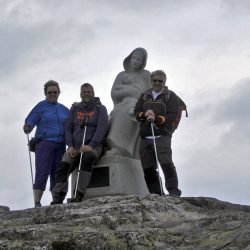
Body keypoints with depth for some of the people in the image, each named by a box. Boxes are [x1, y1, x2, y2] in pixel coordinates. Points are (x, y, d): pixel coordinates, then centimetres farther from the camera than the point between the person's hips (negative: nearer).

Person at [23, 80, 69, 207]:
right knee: (42, 174, -13)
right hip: (44, 143, -5)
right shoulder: (41, 106, 2)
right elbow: (29, 123, -5)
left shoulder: (63, 109, 16)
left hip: (60, 145, 5)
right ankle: (37, 204, -14)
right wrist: (27, 129, -26)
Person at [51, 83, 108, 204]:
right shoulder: (75, 108, 16)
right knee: (63, 167, -21)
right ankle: (57, 199, -20)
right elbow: (68, 127, 13)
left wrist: (91, 145, -21)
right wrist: (70, 146, -3)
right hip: (75, 147, 4)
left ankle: (79, 195, -38)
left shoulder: (100, 109, 6)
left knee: (87, 158, -37)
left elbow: (101, 128, -7)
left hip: (92, 146, -4)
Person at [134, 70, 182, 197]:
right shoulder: (144, 96, 21)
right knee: (148, 168, 3)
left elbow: (172, 116, -5)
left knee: (166, 162, -21)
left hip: (162, 135, -5)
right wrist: (144, 114, -11)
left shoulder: (171, 96, 7)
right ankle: (155, 194, 9)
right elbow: (136, 113, 12)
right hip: (145, 137, 5)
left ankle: (173, 190, -16)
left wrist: (156, 118, -20)